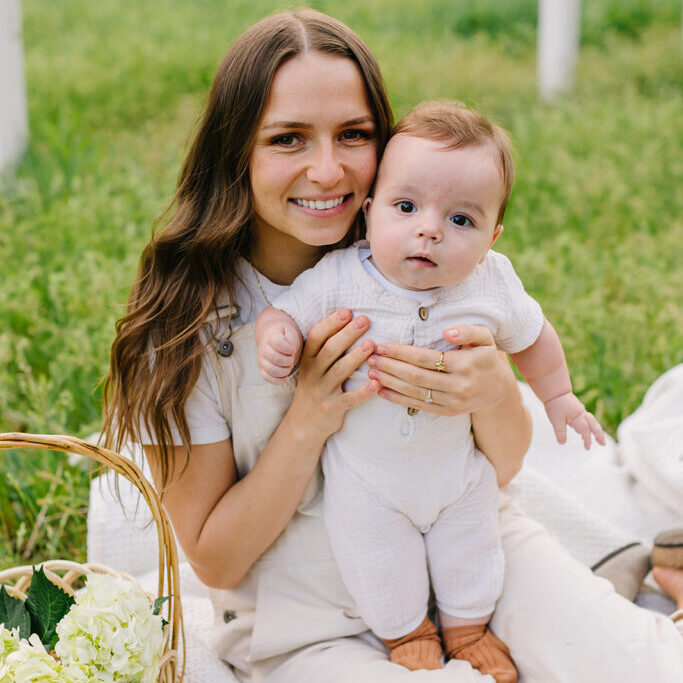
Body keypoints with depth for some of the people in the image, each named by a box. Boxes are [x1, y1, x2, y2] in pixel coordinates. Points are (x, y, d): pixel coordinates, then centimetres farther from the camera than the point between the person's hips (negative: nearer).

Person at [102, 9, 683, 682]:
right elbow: (215, 560, -8)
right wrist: (308, 420, -24)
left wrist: (495, 395, -24)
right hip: (306, 622, -2)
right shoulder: (184, 316, -14)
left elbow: (502, 467, 0)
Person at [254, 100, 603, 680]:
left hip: (459, 463, 2)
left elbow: (532, 338, -1)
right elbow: (290, 310, -14)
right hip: (366, 470, -1)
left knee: (469, 551, 23)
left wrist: (558, 396, 10)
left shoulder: (492, 286, -19)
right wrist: (276, 334, -37)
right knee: (381, 566, 16)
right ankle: (406, 632, 47)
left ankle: (468, 627, 52)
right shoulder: (339, 279, -26)